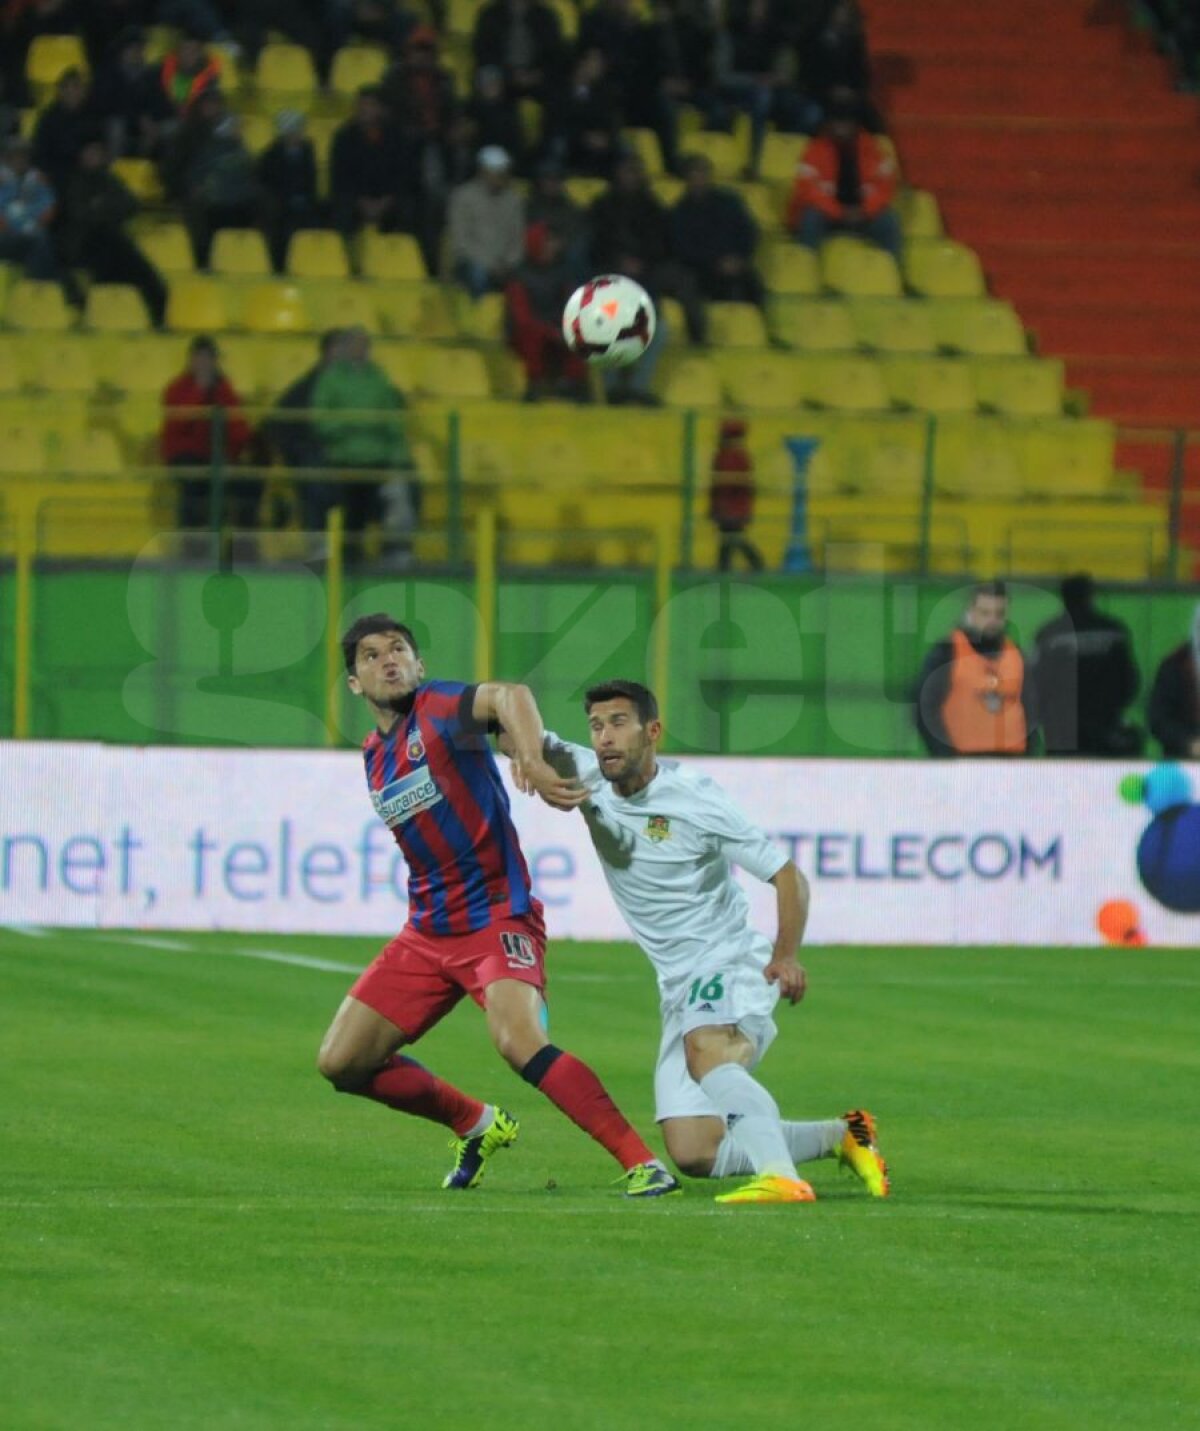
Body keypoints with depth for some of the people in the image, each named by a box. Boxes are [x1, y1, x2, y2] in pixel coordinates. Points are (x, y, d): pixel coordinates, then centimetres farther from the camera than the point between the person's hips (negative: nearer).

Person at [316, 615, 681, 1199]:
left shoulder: (436, 708, -11)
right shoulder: (373, 756, 12)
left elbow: (509, 695, -33)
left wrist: (532, 761, -52)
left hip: (497, 918, -8)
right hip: (428, 931, 8)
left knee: (518, 1040, -32)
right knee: (341, 1062, 3)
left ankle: (644, 1165, -28)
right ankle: (476, 1124, 24)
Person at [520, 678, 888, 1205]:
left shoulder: (696, 800, -12)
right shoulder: (587, 776, 2)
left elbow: (785, 873, -10)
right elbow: (515, 728, -3)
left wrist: (786, 955, -25)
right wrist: (527, 758, -27)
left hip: (734, 966, -6)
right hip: (680, 989, 6)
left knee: (704, 1049, -40)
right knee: (695, 1156, -5)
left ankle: (781, 1177, -52)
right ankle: (843, 1136, 13)